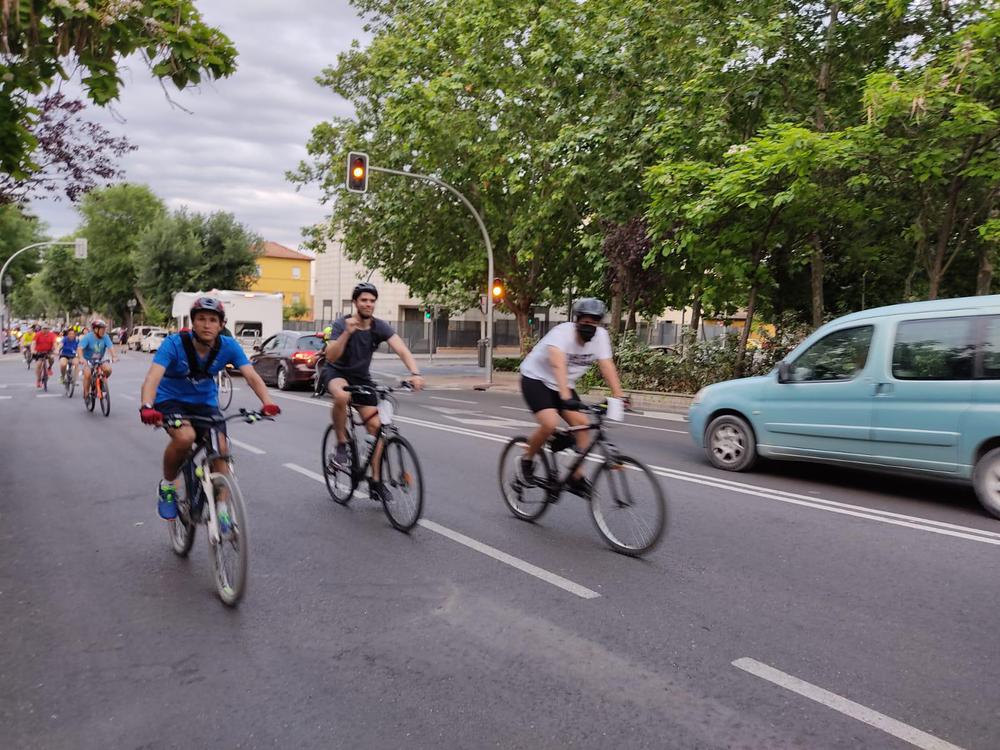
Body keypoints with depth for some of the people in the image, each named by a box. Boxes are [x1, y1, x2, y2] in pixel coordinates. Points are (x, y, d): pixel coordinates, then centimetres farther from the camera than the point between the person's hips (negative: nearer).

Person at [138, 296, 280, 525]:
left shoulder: (228, 346, -18)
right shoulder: (174, 343, -25)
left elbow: (251, 375, -28)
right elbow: (153, 377, -37)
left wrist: (267, 402, -46)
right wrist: (147, 407, -57)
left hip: (205, 402, 3)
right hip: (171, 400, -3)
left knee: (221, 449, -15)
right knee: (185, 437, -32)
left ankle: (222, 508, 2)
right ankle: (168, 485, -3)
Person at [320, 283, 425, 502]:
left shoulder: (379, 327, -13)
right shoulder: (342, 324, -18)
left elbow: (402, 350, -26)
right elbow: (331, 357, -30)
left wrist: (415, 373, -44)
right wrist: (347, 333, -44)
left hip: (362, 378, 3)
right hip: (336, 373, -3)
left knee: (377, 426, -9)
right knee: (342, 396, -40)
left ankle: (375, 482, 2)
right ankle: (341, 445, -16)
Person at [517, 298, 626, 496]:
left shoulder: (600, 335, -11)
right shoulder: (562, 332, -29)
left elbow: (607, 366, -17)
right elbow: (558, 364, -43)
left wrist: (618, 396, -28)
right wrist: (566, 397, -56)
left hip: (562, 385, 6)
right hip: (536, 379, -6)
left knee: (582, 424, -10)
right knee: (550, 423, -26)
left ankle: (576, 477, 2)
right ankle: (527, 460, 1)